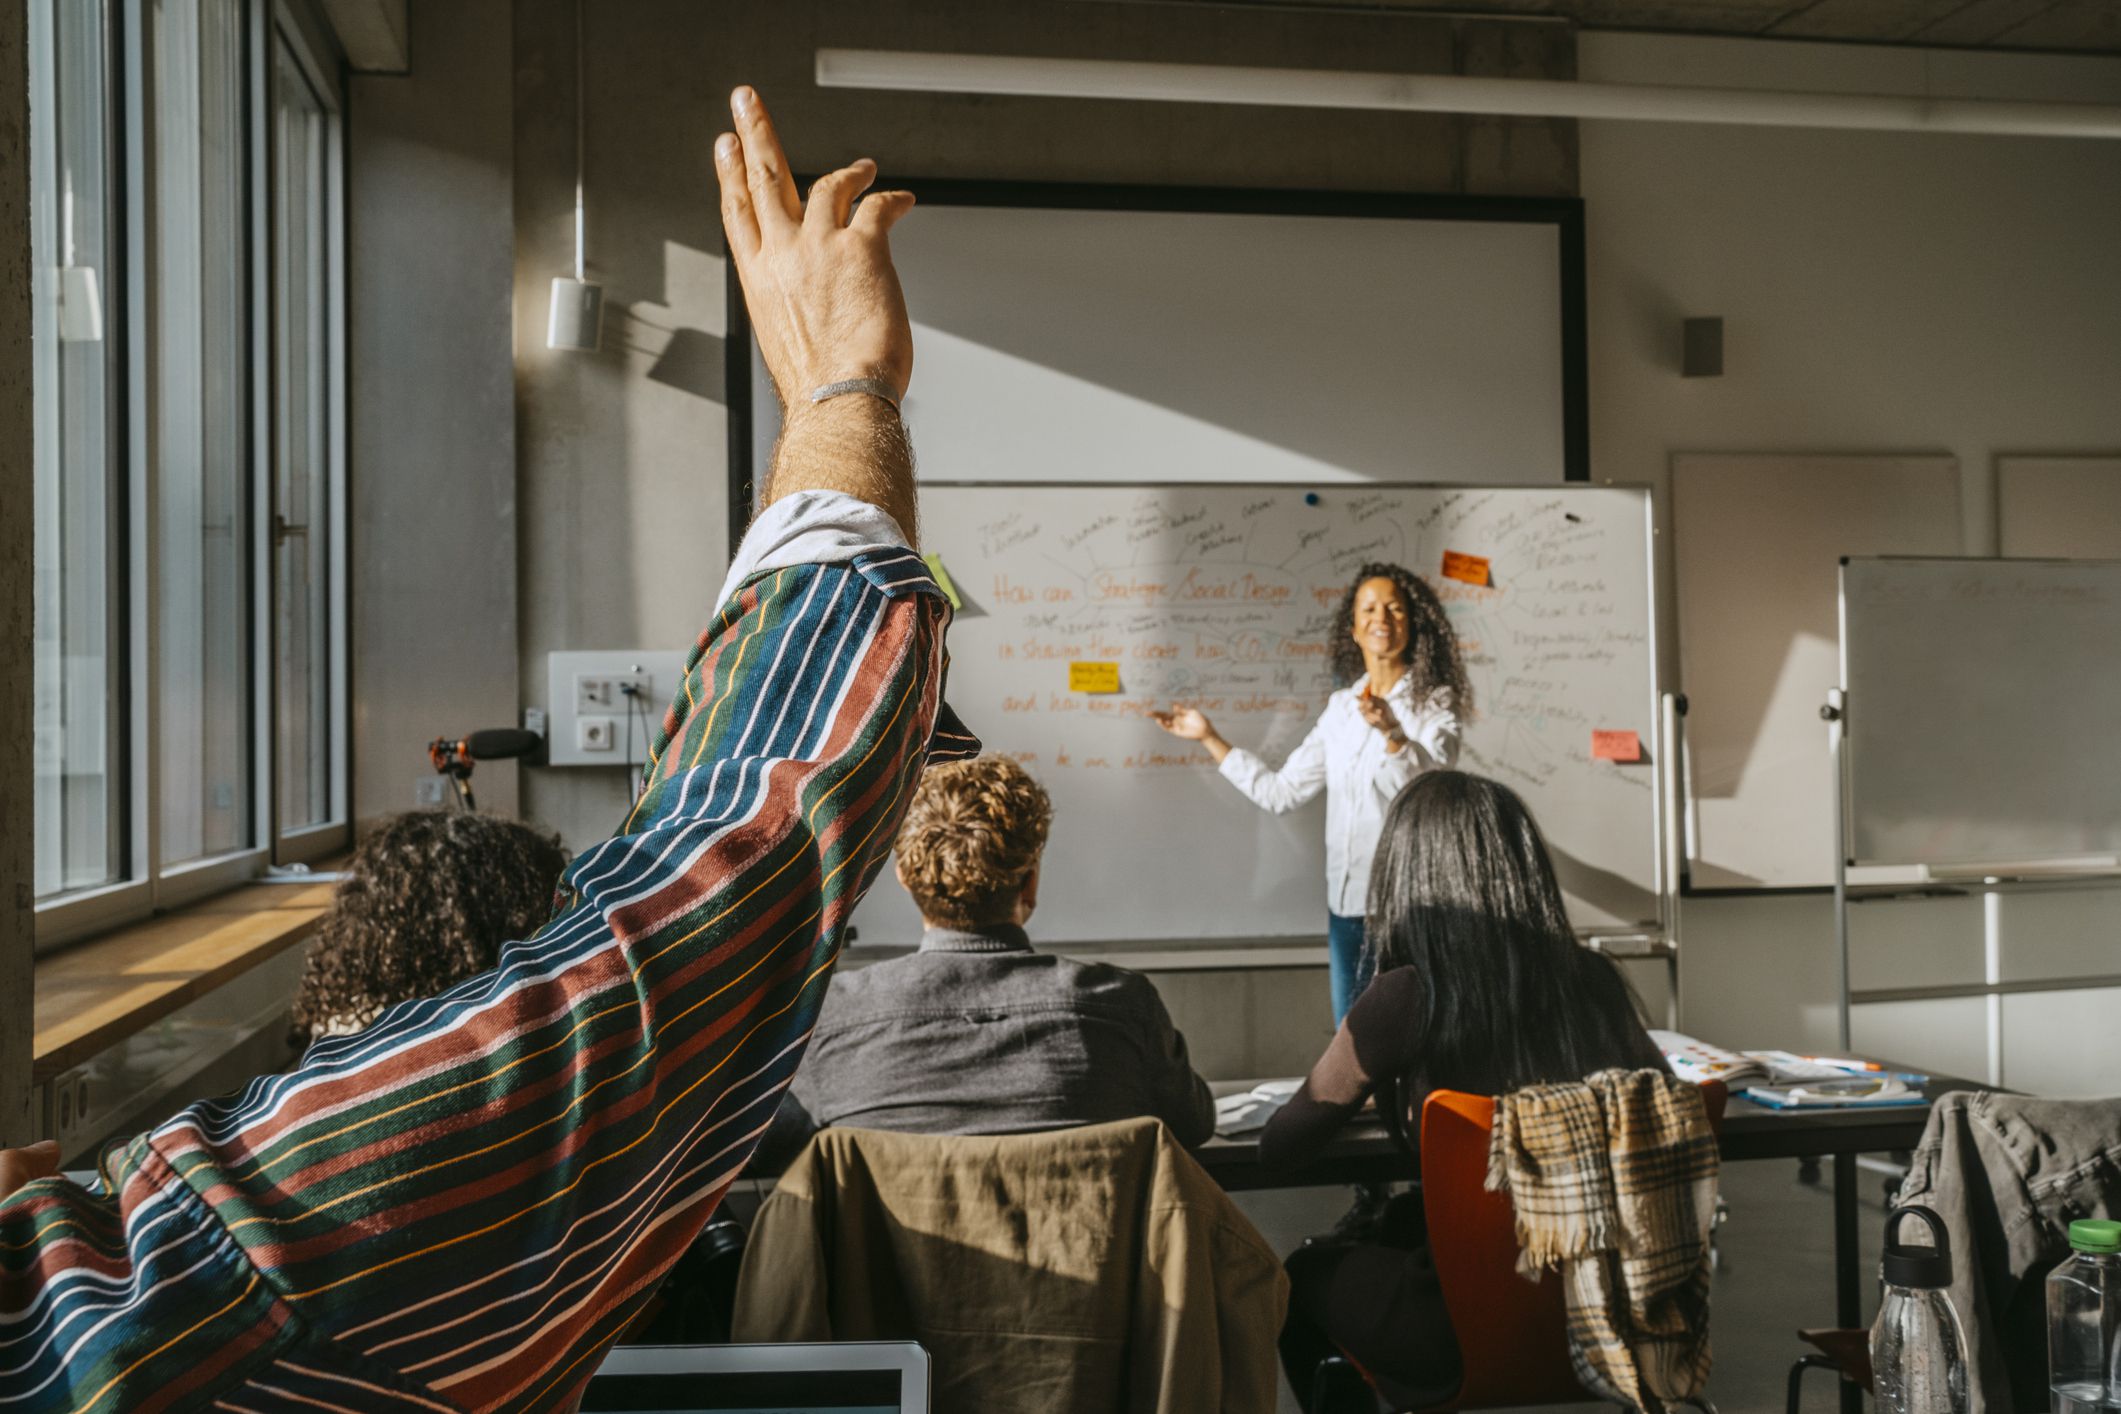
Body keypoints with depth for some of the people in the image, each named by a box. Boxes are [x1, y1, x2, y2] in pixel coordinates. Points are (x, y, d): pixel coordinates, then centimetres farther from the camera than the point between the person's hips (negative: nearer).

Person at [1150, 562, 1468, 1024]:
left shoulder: (1433, 704, -5)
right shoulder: (1341, 708, 11)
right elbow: (1279, 791, 12)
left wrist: (1392, 733, -39)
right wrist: (1209, 737, 13)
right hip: (1346, 900, 5)